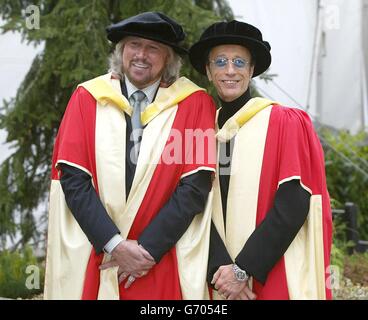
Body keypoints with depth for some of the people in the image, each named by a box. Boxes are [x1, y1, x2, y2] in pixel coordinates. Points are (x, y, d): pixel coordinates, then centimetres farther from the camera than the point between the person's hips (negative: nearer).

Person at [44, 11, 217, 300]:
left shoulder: (195, 103, -2)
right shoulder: (87, 98, 1)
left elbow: (197, 183, -7)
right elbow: (72, 177, -4)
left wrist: (149, 247, -12)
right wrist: (114, 244, -13)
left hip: (164, 266, -1)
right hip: (91, 260, 1)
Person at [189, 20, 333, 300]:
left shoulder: (286, 123, -4)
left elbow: (294, 204, -13)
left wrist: (243, 269, -16)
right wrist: (220, 268, -15)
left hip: (277, 279, -3)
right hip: (224, 282, 3)